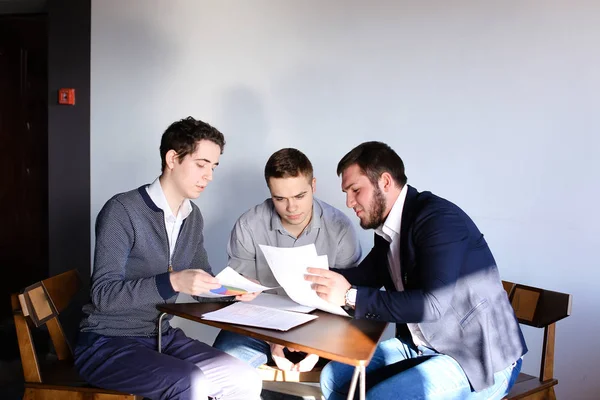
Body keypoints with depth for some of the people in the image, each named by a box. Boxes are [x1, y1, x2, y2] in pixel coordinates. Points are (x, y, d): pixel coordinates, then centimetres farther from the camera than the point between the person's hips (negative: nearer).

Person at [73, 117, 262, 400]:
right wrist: (172, 282, -32)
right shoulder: (123, 210, -16)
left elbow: (202, 281, 15)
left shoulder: (193, 217, 7)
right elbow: (104, 294, -21)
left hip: (161, 336, 7)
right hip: (107, 343, -7)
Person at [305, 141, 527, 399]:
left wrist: (350, 295, -30)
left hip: (482, 359, -8)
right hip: (424, 346, 8)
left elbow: (432, 304, -31)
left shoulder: (438, 218, -22)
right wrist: (318, 277, -6)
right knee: (334, 378, -2)